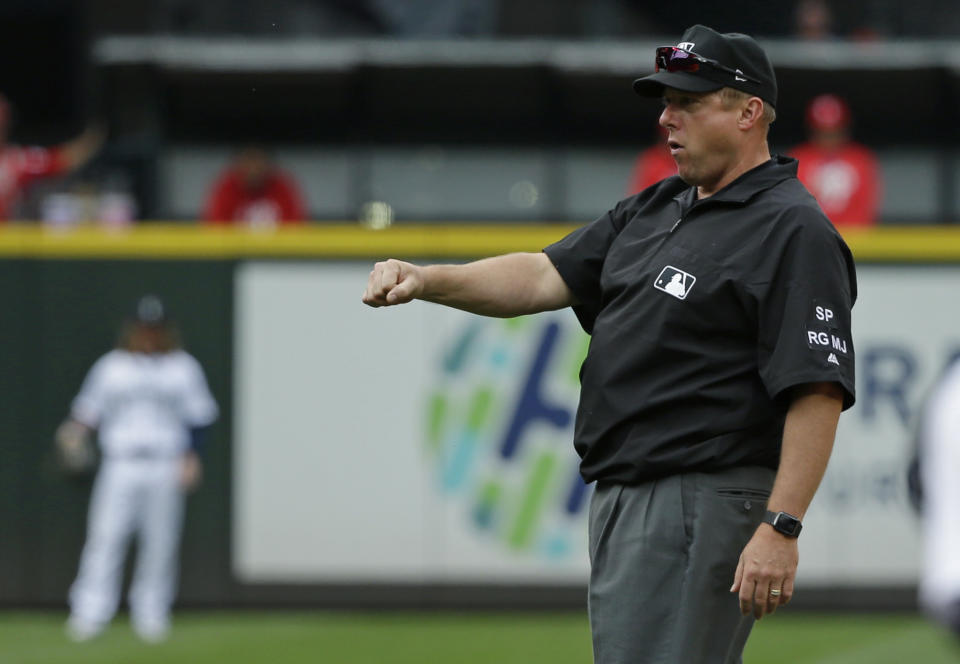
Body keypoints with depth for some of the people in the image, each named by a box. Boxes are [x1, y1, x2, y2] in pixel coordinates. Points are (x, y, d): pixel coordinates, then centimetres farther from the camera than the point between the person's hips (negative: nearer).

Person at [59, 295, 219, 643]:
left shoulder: (183, 368, 8)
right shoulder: (111, 367, 10)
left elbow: (198, 418, 8)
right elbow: (90, 409, 10)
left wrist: (192, 458, -4)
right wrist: (76, 430, -10)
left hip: (166, 469, 0)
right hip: (119, 465, 0)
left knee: (160, 542, 0)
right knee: (105, 537, -9)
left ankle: (151, 614, 10)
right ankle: (90, 615, -10)